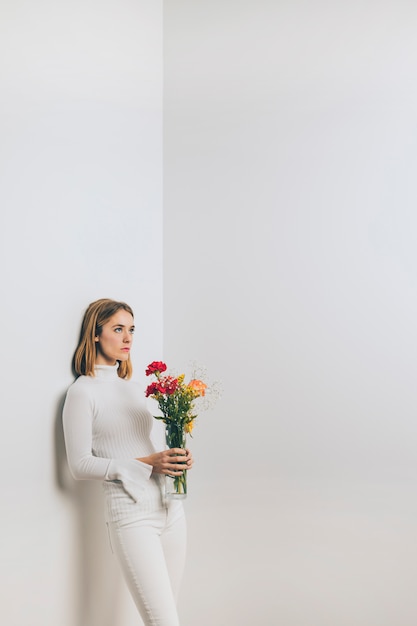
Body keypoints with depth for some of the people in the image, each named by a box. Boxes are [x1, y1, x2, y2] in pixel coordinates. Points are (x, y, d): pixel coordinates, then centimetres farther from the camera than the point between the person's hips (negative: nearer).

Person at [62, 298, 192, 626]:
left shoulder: (135, 387, 15)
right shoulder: (83, 392, -5)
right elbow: (81, 465, -9)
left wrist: (174, 459, 1)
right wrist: (147, 463, -15)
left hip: (171, 506, 6)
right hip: (132, 513, -6)